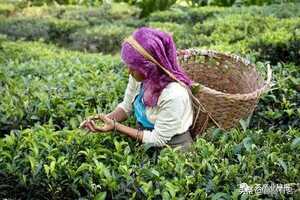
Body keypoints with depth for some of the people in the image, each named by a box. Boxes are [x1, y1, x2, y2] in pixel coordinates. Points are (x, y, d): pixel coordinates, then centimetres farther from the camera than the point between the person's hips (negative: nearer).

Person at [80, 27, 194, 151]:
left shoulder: (173, 95, -30)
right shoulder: (139, 75, -11)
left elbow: (157, 140, -21)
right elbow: (126, 107, 5)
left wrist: (116, 126, -24)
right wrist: (107, 118, -14)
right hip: (142, 138, 6)